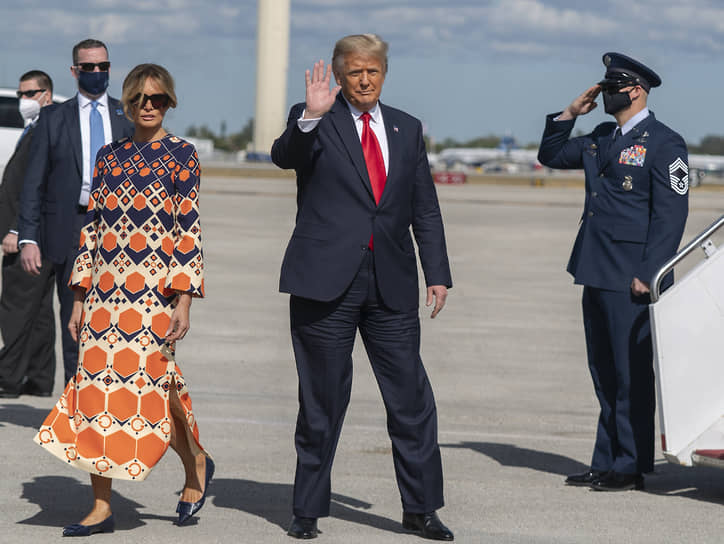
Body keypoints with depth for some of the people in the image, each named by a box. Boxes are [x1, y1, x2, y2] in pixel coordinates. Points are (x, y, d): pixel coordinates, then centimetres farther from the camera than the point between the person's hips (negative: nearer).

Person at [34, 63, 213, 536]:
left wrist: (184, 299, -11)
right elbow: (92, 227, 14)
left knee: (150, 385, -6)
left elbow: (189, 231, -5)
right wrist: (81, 297, 10)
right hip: (105, 292, 5)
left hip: (154, 292, -5)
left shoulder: (181, 155, -1)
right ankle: (102, 508, 4)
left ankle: (196, 464, 25)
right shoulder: (109, 156, 12)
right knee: (97, 386, -1)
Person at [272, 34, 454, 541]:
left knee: (412, 401, 1)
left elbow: (425, 209, 15)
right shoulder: (315, 122, 2)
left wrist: (438, 273, 7)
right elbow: (284, 156, -19)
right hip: (326, 282, -3)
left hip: (392, 287, 3)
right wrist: (310, 117, -35)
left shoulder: (406, 128, 14)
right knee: (321, 402, 4)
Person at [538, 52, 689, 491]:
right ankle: (607, 463, 18)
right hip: (597, 274, 8)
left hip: (632, 278, -8)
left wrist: (648, 275, -17)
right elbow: (551, 156, 29)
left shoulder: (664, 143, -8)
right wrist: (570, 113, 13)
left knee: (632, 374, -3)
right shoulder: (601, 140, 16)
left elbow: (671, 215, -12)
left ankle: (631, 467, 3)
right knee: (605, 373, 12)